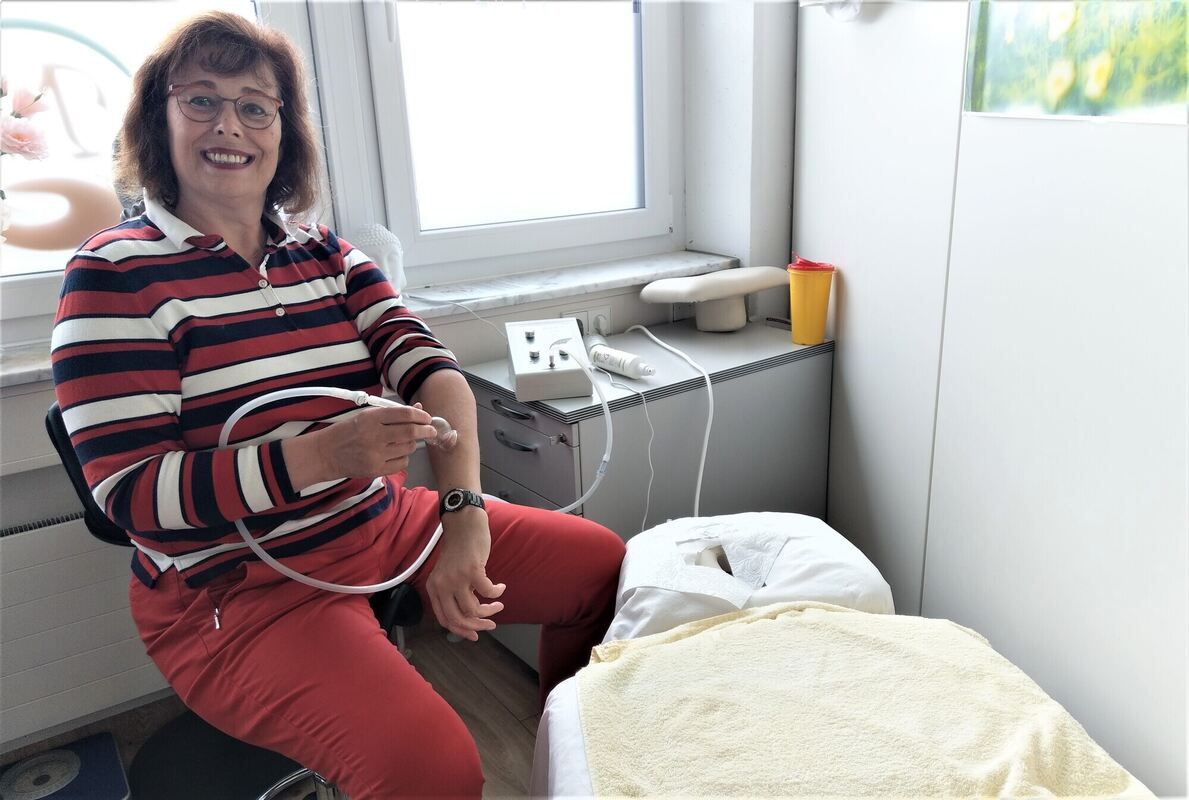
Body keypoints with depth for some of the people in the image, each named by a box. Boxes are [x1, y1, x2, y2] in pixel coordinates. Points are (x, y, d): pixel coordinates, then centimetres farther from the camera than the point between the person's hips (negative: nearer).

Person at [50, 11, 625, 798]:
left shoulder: (328, 254, 6)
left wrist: (463, 516, -23)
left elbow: (433, 370, -7)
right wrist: (324, 453, -30)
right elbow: (131, 493, -16)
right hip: (238, 588, -5)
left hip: (386, 523, 6)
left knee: (603, 563, 6)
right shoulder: (115, 274, -9)